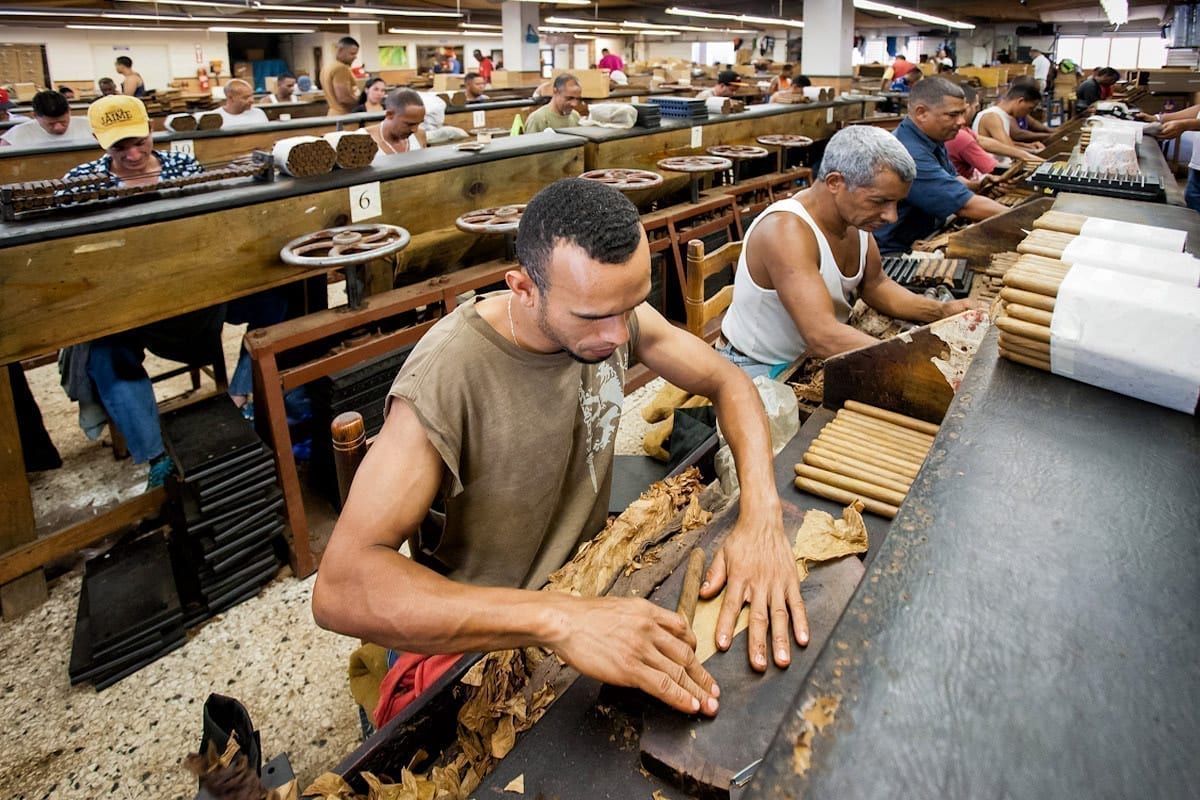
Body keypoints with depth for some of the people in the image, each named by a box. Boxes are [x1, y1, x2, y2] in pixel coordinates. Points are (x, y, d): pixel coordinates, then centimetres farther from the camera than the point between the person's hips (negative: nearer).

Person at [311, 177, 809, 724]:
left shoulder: (611, 313, -11)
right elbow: (340, 587, -37)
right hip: (479, 636, -5)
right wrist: (557, 619, -48)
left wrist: (762, 514, -20)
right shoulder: (446, 376, -31)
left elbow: (727, 381, -2)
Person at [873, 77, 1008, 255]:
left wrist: (978, 185, 1)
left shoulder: (933, 138, 6)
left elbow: (951, 179, 22)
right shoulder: (910, 154, -26)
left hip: (926, 237, 10)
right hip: (896, 252, -10)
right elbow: (965, 205, -26)